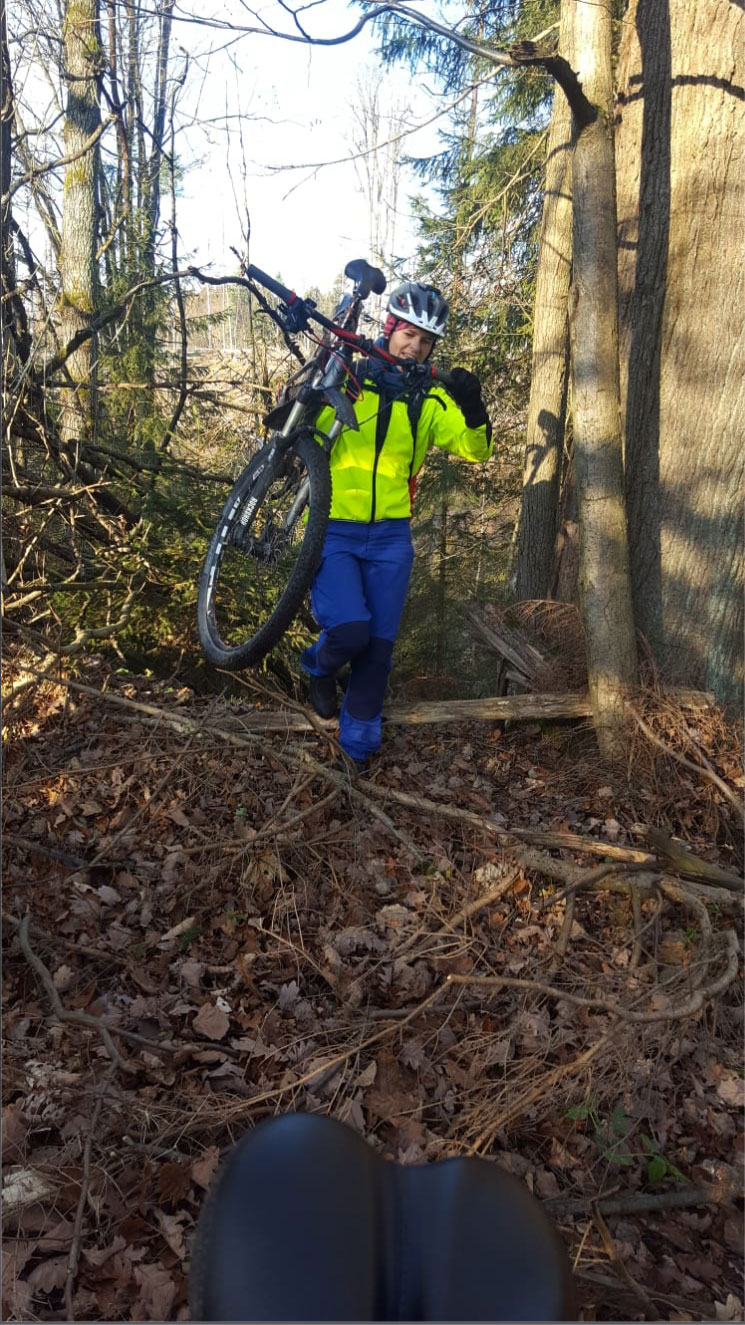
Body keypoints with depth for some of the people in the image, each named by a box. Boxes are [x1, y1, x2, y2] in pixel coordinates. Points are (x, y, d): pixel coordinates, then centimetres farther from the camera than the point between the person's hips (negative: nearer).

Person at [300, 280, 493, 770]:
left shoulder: (430, 399, 5)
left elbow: (475, 448, -4)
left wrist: (473, 406, -22)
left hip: (391, 537, 3)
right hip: (333, 531, -3)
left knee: (379, 645, 4)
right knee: (349, 631, -21)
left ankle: (358, 745, 23)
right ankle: (320, 666, 17)